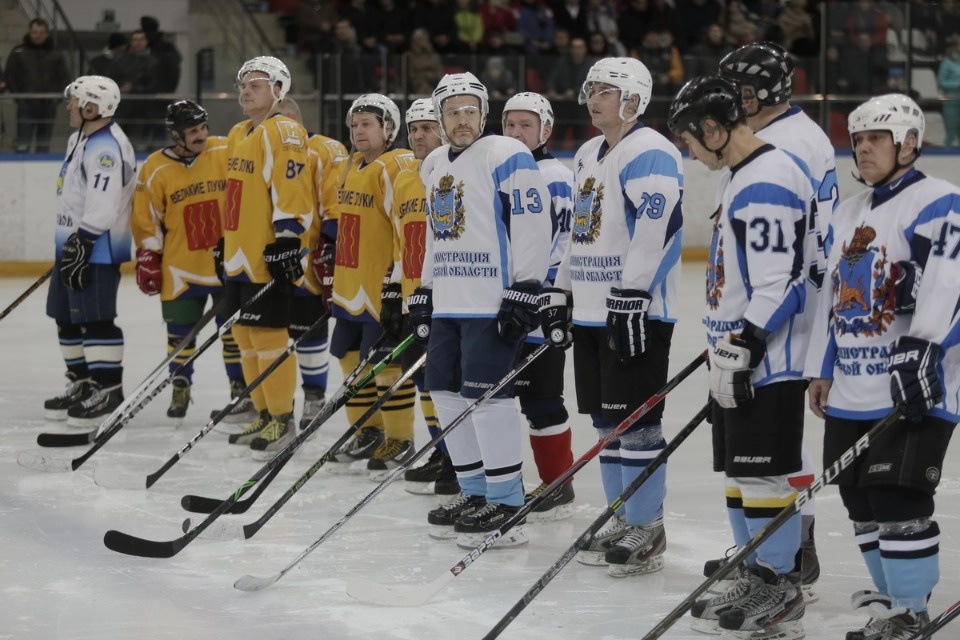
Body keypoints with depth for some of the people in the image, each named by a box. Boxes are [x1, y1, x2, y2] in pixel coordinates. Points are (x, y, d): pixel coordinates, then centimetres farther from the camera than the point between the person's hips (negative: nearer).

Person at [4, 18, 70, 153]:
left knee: (44, 144, 10)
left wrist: (56, 97, -3)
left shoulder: (56, 54, 6)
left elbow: (64, 77, 8)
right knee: (23, 142, -9)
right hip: (26, 106, -3)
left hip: (48, 106, 3)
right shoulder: (18, 52, 1)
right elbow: (10, 76, 1)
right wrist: (19, 97, -7)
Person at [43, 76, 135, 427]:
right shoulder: (80, 140, 14)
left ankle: (108, 389, -7)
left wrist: (81, 245, -24)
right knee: (67, 317, 15)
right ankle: (82, 383, 24)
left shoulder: (106, 148, -20)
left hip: (98, 249, -11)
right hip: (74, 243, 11)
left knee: (94, 318, -11)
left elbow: (102, 207, -25)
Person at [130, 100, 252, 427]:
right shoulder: (155, 169, -5)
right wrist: (147, 257, -1)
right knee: (180, 332, 7)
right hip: (180, 267, 0)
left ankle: (242, 390, 13)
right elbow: (146, 219, 2)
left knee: (234, 328, 4)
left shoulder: (227, 153, -6)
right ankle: (180, 389, 23)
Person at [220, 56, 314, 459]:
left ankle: (282, 421, -1)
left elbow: (291, 191, -19)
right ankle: (264, 416, 21)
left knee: (268, 334, -8)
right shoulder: (238, 135, 19)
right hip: (239, 256, 10)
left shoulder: (283, 132, -11)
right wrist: (225, 242, 26)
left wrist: (286, 239, -23)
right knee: (245, 335, 12)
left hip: (269, 258, -10)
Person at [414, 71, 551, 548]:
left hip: (493, 304, -9)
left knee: (486, 395, -12)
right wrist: (425, 292, 25)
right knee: (447, 393, 10)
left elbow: (532, 225, -15)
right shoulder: (434, 166, 17)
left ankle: (508, 507, -7)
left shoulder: (507, 157, -9)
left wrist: (525, 291, -19)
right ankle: (476, 493, 21)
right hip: (449, 303, 9)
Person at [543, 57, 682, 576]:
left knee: (635, 421, -7)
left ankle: (647, 532, -2)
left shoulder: (649, 154, -13)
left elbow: (655, 227, -22)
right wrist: (560, 293, 22)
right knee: (606, 419, 12)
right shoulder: (588, 156, 18)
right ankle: (622, 523, 20)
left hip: (636, 312, -9)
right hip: (591, 312, 10)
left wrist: (630, 299, -26)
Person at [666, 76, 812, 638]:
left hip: (768, 360, -10)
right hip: (736, 354, 10)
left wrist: (740, 350, -23)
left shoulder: (768, 181, -18)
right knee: (741, 472, 14)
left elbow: (776, 282, -24)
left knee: (764, 474, -5)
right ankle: (757, 581, 23)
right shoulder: (741, 178, 15)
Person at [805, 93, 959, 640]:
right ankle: (894, 591, 24)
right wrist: (823, 370, 20)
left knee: (899, 498, -13)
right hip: (852, 391, 9)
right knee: (861, 500, 11)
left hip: (914, 389, -9)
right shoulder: (849, 214, 18)